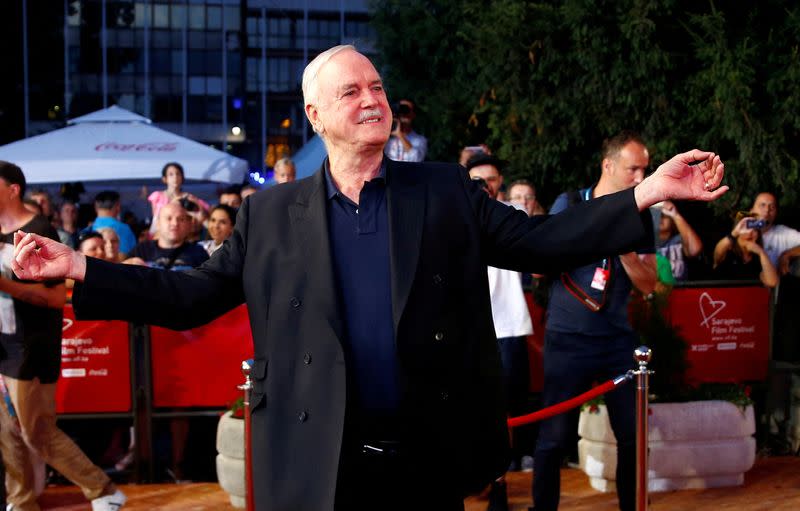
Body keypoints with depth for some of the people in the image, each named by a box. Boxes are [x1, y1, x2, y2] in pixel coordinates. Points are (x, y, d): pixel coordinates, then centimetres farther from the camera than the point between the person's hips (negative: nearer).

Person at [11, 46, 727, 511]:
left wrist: (646, 194, -8)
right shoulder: (272, 215, 3)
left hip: (430, 453, 1)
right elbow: (192, 296, 4)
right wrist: (78, 269, -5)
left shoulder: (446, 193, 4)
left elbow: (541, 243, 2)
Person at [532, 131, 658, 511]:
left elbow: (648, 284, 2)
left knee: (634, 433, 4)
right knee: (556, 435, -1)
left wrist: (625, 249, -15)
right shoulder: (568, 205, -1)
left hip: (617, 339, 3)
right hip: (568, 338, -3)